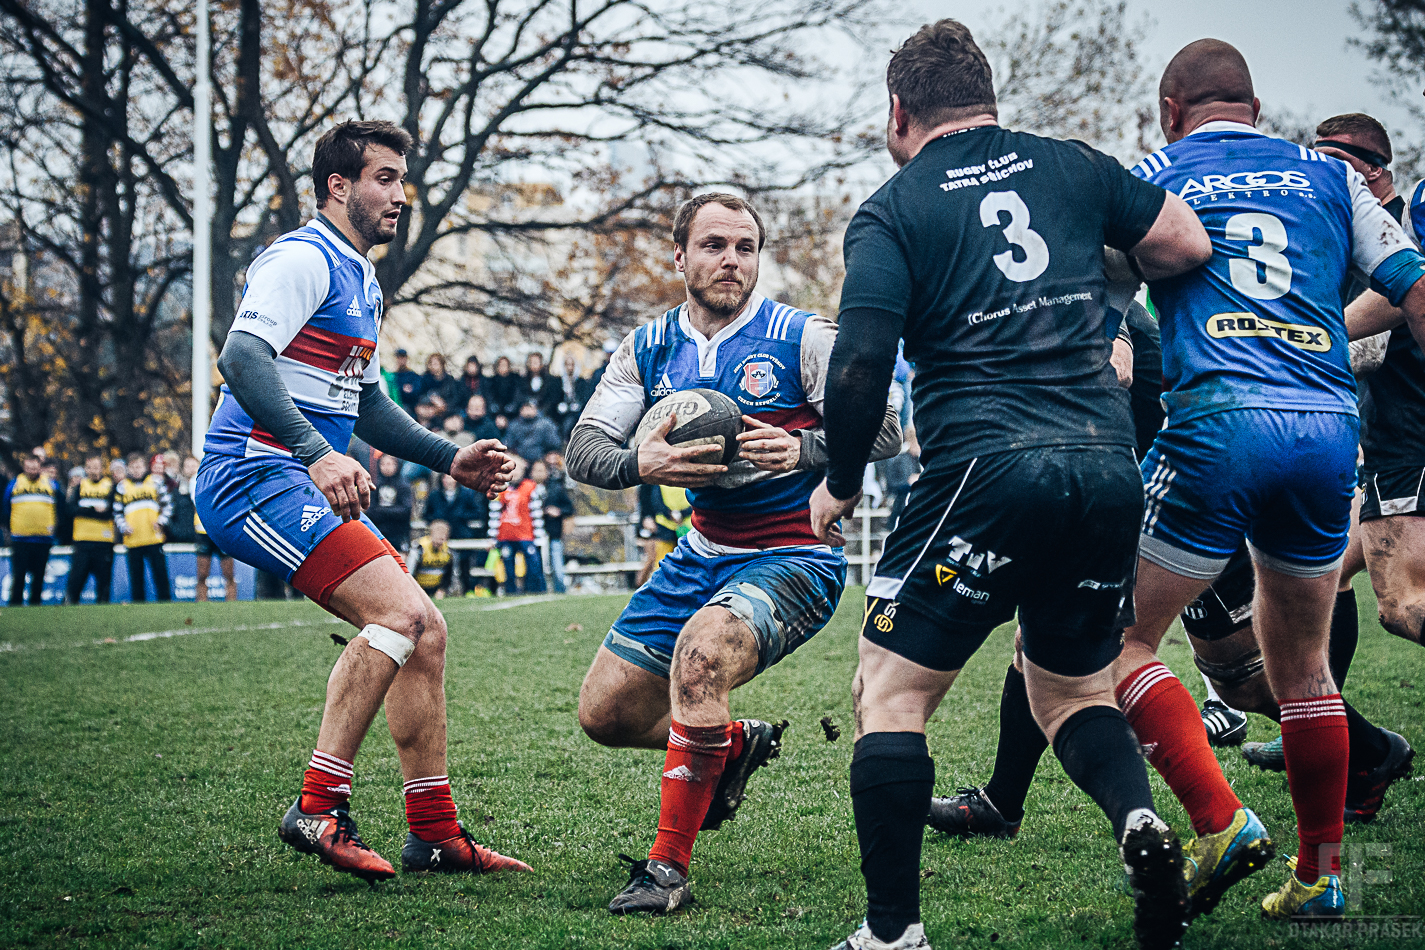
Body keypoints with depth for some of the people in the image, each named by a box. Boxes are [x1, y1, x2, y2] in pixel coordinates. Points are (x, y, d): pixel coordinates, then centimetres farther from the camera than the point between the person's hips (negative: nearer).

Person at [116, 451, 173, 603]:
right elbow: (117, 512, 12)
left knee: (160, 573, -1)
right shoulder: (122, 487, 11)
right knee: (136, 577, 4)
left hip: (154, 538, -1)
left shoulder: (156, 481, 8)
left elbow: (167, 504, 8)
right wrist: (124, 527, -4)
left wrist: (161, 522, -5)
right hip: (133, 539, 1)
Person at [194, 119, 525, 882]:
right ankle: (318, 808, -18)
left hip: (313, 484, 10)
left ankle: (434, 833, 11)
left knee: (422, 634, 5)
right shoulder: (302, 259, -11)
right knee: (400, 612, -22)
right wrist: (317, 454, -36)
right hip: (256, 476, -10)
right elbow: (241, 358, -26)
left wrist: (449, 459, 21)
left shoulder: (364, 284, 22)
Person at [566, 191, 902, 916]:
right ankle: (734, 744, 33)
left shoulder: (802, 338, -9)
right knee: (603, 713, 4)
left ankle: (669, 867, -25)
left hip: (793, 557, -6)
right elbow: (582, 451, -2)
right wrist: (643, 463, -24)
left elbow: (884, 429, -13)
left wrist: (801, 450, -30)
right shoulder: (648, 350, 3)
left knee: (701, 650, -35)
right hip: (703, 553, 6)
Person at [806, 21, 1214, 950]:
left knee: (890, 694, 5)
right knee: (1074, 690, 22)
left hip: (987, 467, -5)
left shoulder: (891, 211, 2)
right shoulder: (1073, 165, 13)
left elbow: (861, 364, -8)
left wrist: (840, 482, 7)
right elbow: (1187, 244, 13)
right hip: (1109, 467, 5)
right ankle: (1141, 819, -7)